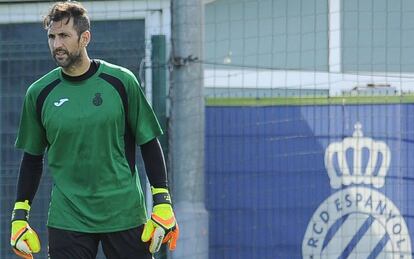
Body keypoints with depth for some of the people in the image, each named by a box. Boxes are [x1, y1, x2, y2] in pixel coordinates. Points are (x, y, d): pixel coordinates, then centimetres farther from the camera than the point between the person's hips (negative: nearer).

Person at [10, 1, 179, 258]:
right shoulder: (40, 93, 3)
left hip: (125, 215, -1)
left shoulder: (121, 81, -2)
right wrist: (19, 215, 8)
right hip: (67, 219, 1)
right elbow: (32, 157, 12)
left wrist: (162, 203, -3)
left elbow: (149, 143, 3)